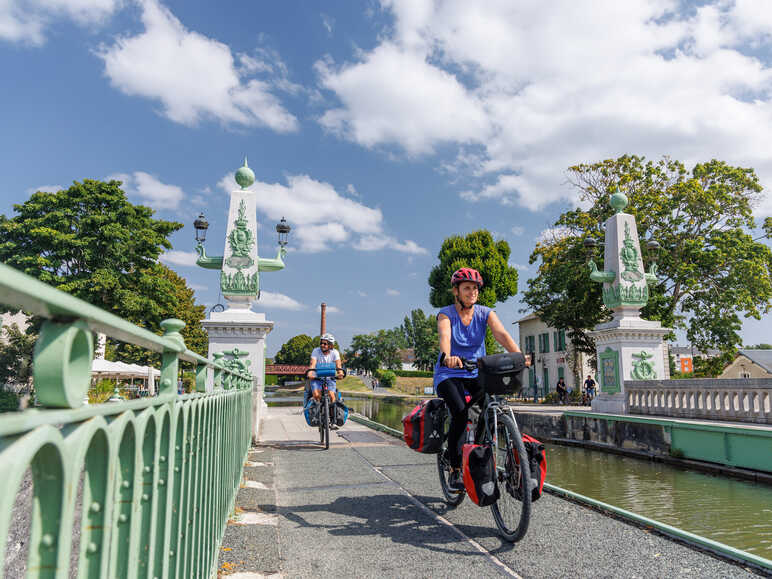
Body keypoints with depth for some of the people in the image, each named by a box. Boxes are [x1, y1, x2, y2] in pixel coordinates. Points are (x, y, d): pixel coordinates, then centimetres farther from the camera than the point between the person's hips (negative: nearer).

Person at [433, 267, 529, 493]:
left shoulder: (485, 313, -1)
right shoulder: (446, 314, -8)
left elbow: (502, 334, -18)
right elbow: (444, 337, -30)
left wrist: (519, 355, -38)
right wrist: (447, 356, -52)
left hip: (477, 374, 3)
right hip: (449, 374, -3)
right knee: (460, 412, -28)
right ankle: (455, 471, -16)